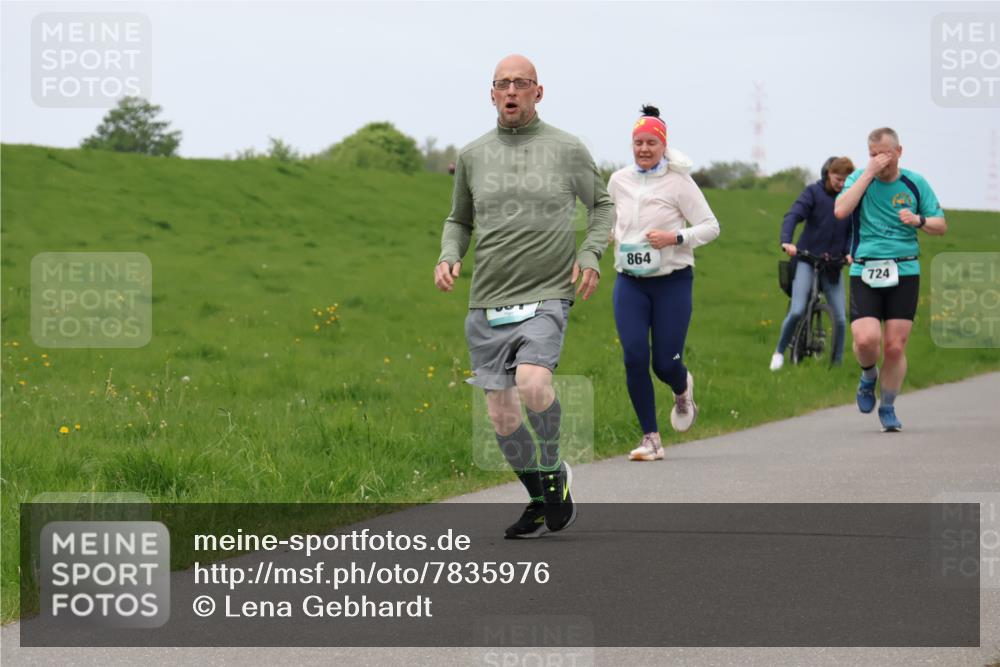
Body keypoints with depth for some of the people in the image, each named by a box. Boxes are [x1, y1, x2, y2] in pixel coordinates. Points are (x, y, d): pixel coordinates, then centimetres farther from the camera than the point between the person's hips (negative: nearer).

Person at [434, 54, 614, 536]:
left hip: (546, 297, -3)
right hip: (487, 303, 3)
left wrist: (590, 254, 0)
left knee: (532, 382, -28)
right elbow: (459, 220, 23)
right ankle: (541, 501, 22)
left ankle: (553, 469, -1)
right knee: (501, 415, 2)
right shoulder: (472, 156, 9)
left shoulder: (567, 149, 3)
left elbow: (602, 205, 17)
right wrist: (448, 256, 3)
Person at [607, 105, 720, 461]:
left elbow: (711, 226, -5)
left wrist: (675, 238, -19)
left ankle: (683, 390, 36)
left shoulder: (678, 182, -6)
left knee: (666, 363, -4)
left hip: (672, 281, -3)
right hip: (629, 282, 3)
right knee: (634, 358, -12)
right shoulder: (619, 181, 6)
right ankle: (650, 438, -2)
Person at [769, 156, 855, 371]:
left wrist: (850, 252, -16)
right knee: (797, 311, -16)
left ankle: (837, 363, 14)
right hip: (807, 258, -3)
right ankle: (779, 351, 6)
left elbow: (854, 230, 3)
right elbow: (793, 216, -15)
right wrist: (786, 241, -32)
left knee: (840, 318, -2)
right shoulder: (814, 192, -4)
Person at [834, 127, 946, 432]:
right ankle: (868, 377, 17)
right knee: (866, 339, -18)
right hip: (865, 273, -1)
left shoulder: (915, 183, 8)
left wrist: (919, 221, -10)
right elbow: (840, 210, -15)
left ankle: (887, 408, 17)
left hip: (905, 272, 1)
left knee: (895, 347, -3)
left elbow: (941, 225, 12)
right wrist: (869, 173, -15)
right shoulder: (859, 179, 4)